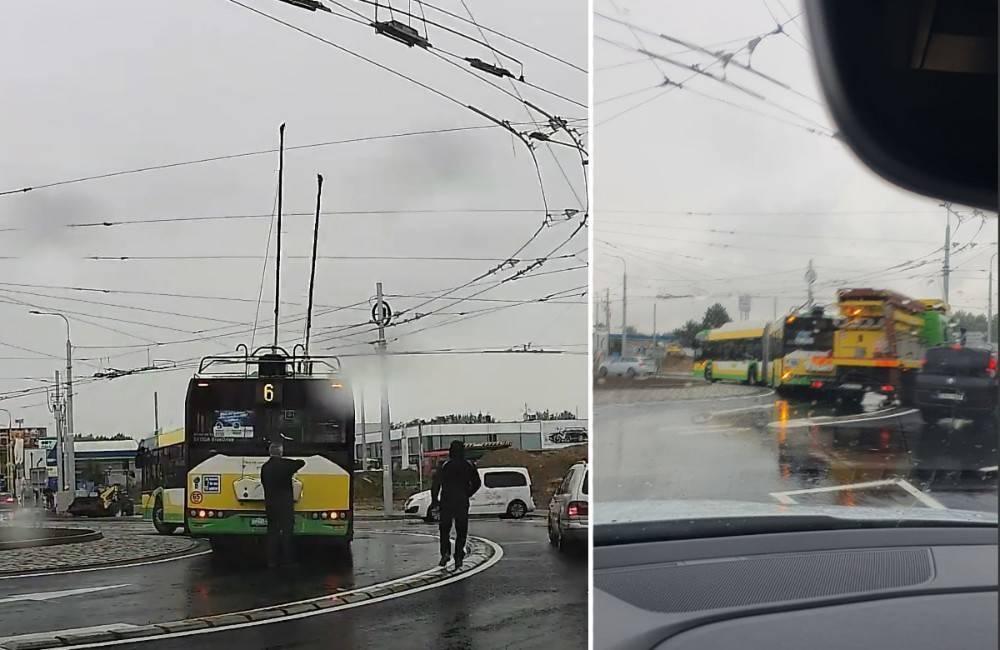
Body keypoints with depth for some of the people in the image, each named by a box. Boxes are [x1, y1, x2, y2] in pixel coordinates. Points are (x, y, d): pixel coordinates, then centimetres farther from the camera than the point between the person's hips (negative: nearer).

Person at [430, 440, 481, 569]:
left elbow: (435, 483, -8)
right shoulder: (469, 466, 3)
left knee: (445, 530, 11)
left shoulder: (444, 465, -4)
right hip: (463, 504, 1)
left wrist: (434, 500, 1)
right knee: (461, 532, 8)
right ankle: (458, 558, 2)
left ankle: (445, 553, -7)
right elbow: (477, 483, 10)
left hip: (447, 502, -1)